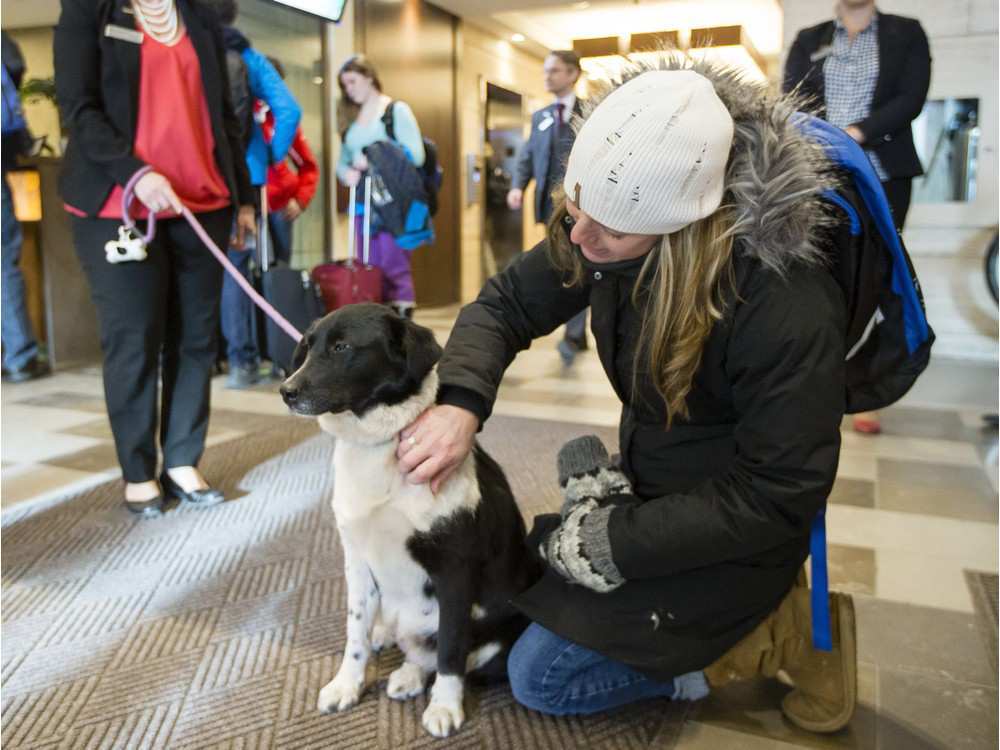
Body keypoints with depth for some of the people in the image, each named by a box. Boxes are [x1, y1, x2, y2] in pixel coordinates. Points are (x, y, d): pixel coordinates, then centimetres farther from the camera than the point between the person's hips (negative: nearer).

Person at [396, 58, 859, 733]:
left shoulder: (786, 301, -33)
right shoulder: (613, 220, -13)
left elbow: (777, 498, -25)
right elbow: (505, 304, -5)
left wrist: (614, 541, -22)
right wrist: (459, 401, -24)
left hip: (731, 535, -7)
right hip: (647, 488, 7)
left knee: (540, 676, -4)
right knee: (511, 584, 19)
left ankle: (778, 634, 3)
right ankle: (726, 618, 18)